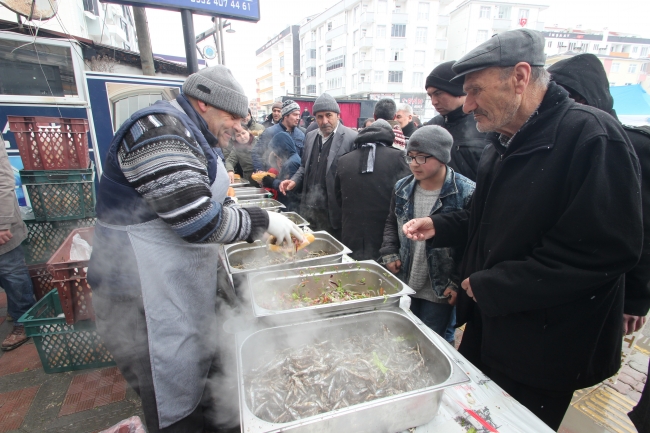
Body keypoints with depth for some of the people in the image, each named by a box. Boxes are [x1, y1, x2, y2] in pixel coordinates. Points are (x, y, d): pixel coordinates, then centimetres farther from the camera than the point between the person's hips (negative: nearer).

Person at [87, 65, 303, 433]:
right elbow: (200, 221, -28)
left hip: (180, 277, 10)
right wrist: (263, 220, -15)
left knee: (196, 359, 25)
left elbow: (211, 204, 15)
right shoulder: (159, 131, -21)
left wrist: (263, 228, 3)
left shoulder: (189, 135, 12)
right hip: (146, 288, -10)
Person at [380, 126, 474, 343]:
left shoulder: (466, 194, -18)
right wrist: (389, 254, 3)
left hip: (440, 292, -5)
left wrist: (458, 282, -15)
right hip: (404, 285, 6)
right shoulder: (402, 188, 0)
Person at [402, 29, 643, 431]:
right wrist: (438, 227, 0)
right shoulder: (502, 146, 7)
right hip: (488, 327, 8)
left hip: (541, 353, -7)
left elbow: (605, 250, -26)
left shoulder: (591, 136, -20)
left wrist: (489, 287, -22)